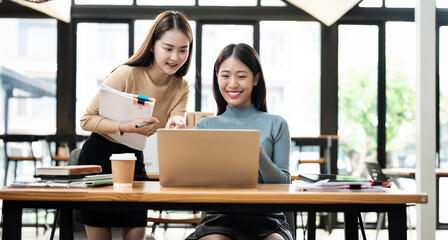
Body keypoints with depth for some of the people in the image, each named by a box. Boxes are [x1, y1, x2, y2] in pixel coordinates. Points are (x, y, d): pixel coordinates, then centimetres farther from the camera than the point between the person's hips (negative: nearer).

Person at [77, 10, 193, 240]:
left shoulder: (181, 88, -2)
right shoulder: (126, 74, -18)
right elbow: (87, 120, -16)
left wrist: (174, 126, -36)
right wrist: (129, 127, -31)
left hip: (134, 159, 4)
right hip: (98, 158, -4)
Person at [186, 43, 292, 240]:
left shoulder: (275, 124, 9)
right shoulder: (205, 126, 13)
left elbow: (284, 183, 4)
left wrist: (259, 154, -13)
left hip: (266, 218, 0)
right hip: (218, 216, 0)